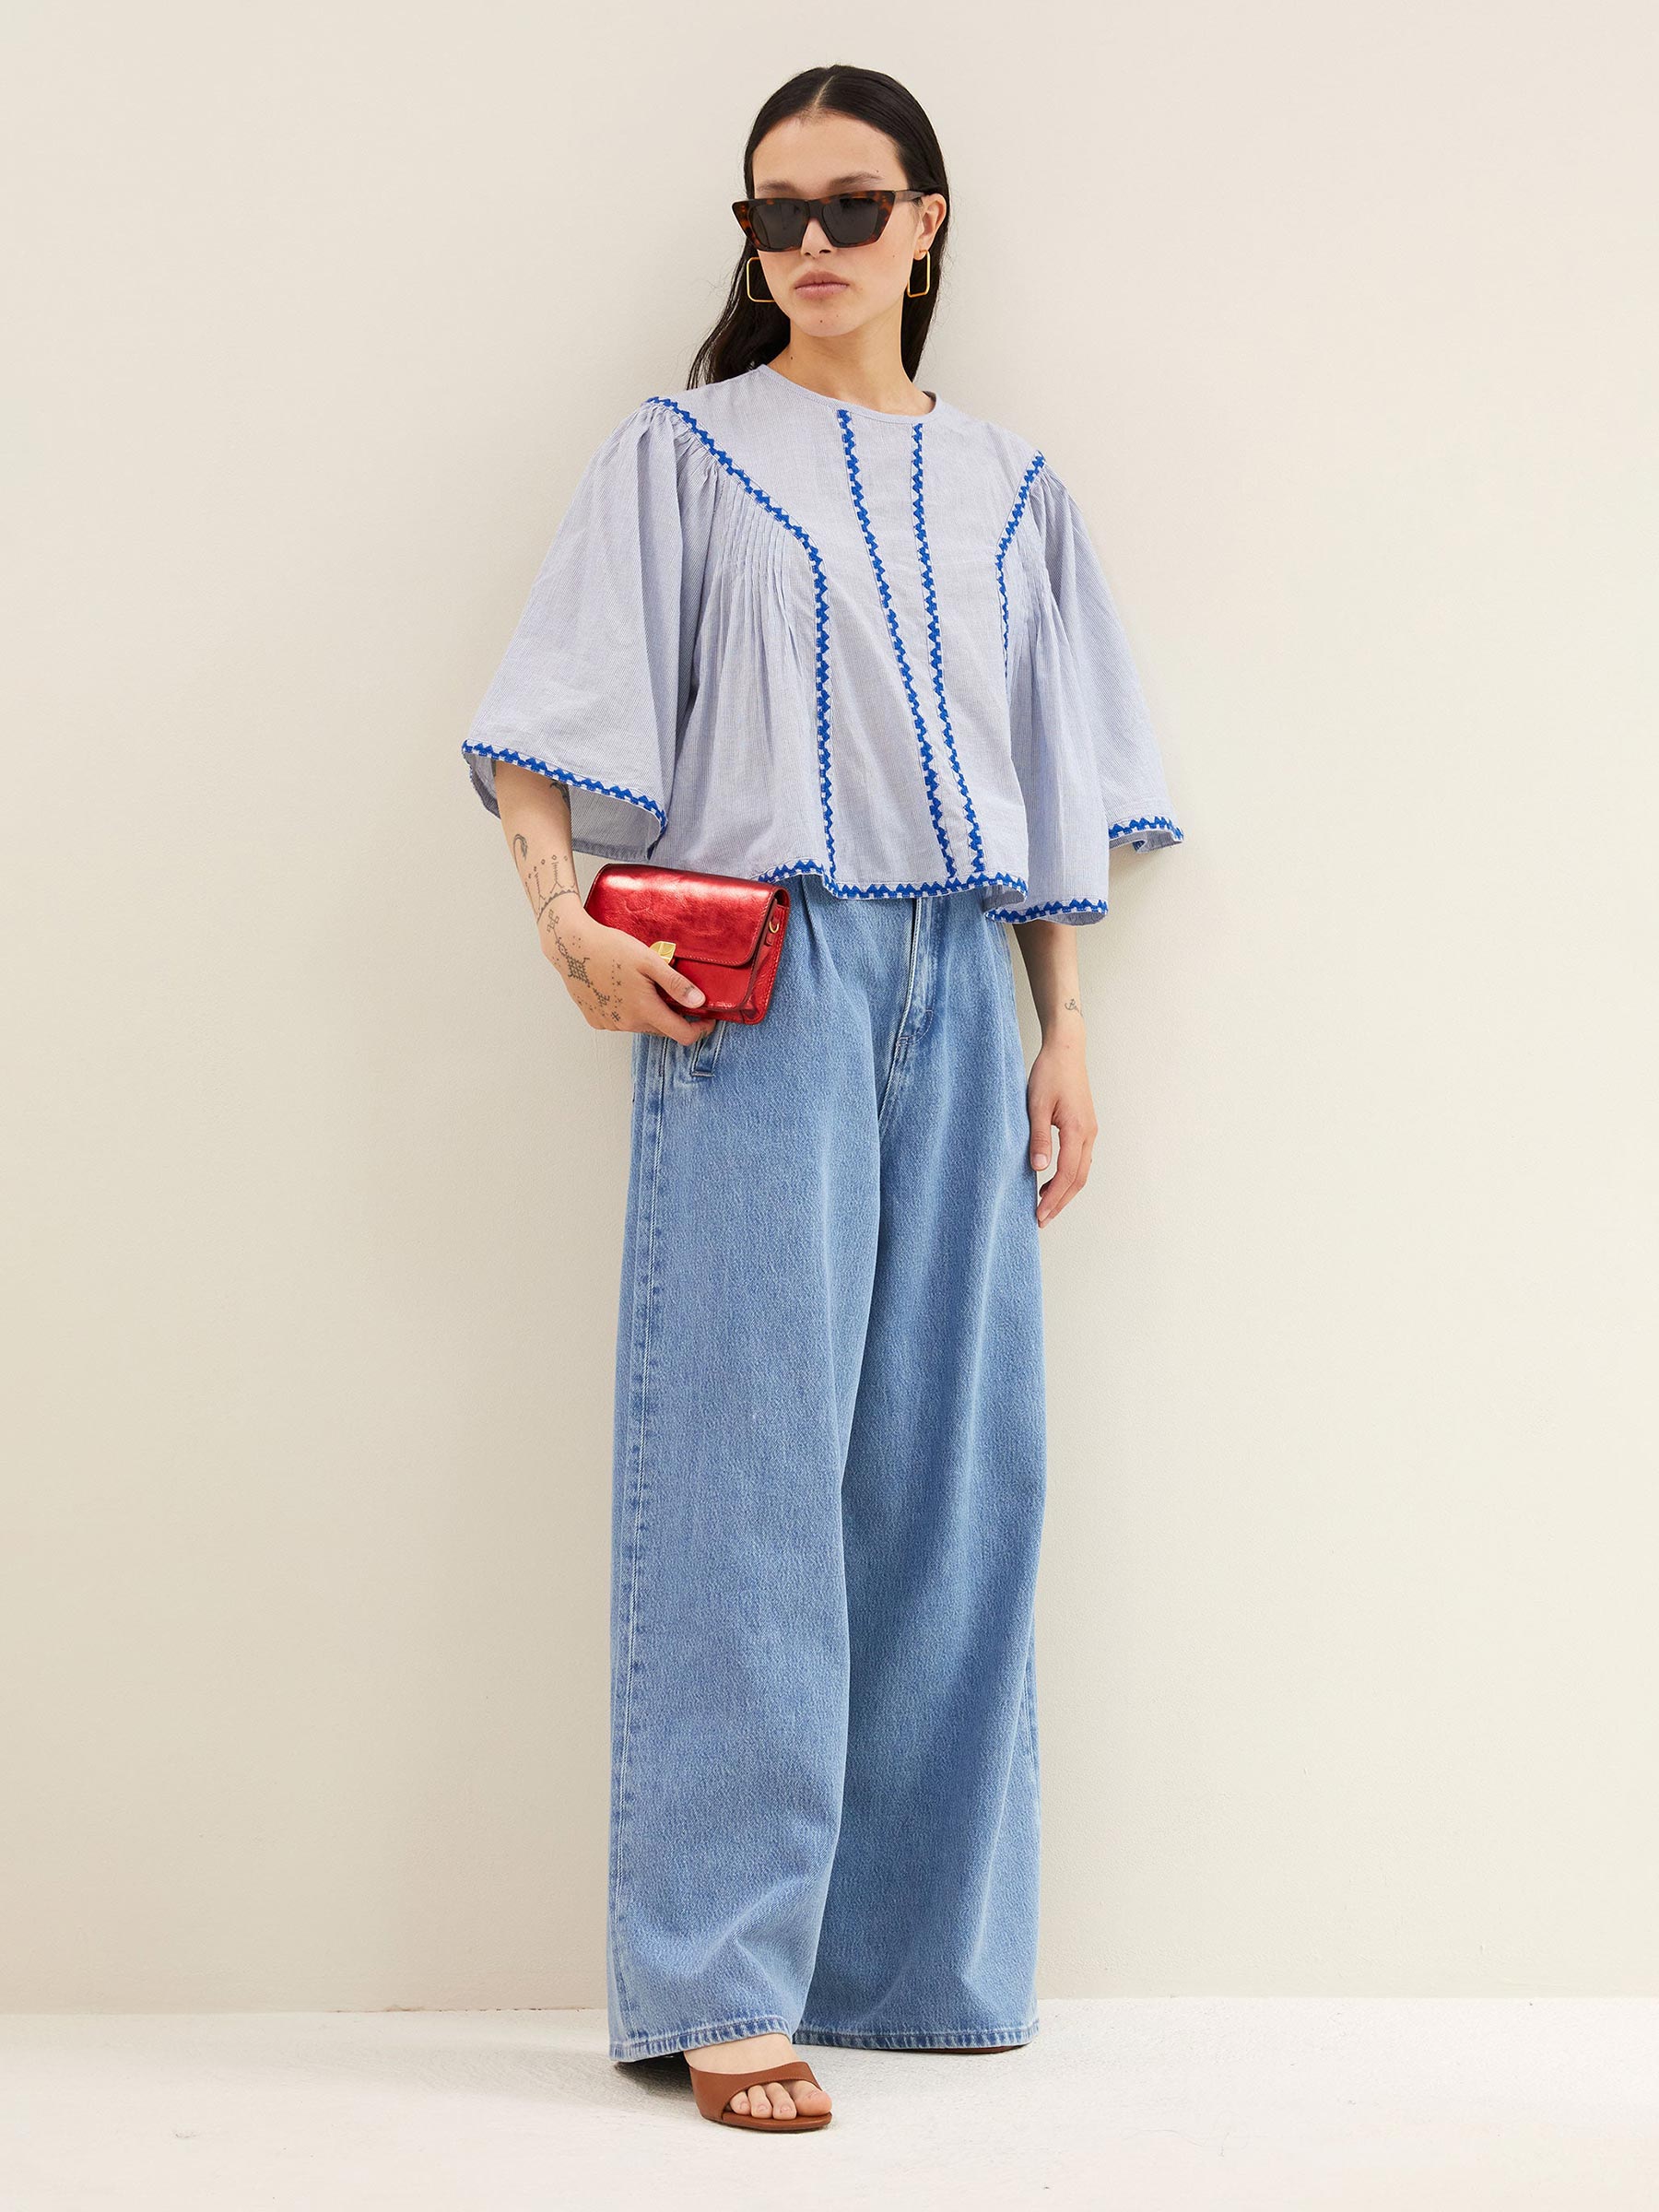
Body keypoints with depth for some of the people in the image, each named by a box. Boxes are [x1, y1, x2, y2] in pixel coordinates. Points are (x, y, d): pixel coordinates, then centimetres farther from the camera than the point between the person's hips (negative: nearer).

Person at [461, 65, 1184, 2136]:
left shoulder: (1007, 486, 17)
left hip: (957, 991, 4)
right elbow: (551, 722, -2)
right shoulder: (683, 452, 7)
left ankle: (912, 1947, 13)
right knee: (750, 1455, -9)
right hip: (756, 986, -4)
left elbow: (1052, 785, 16)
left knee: (952, 1459, 3)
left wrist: (1064, 1029, 10)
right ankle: (725, 1983, -5)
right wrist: (564, 915, -18)